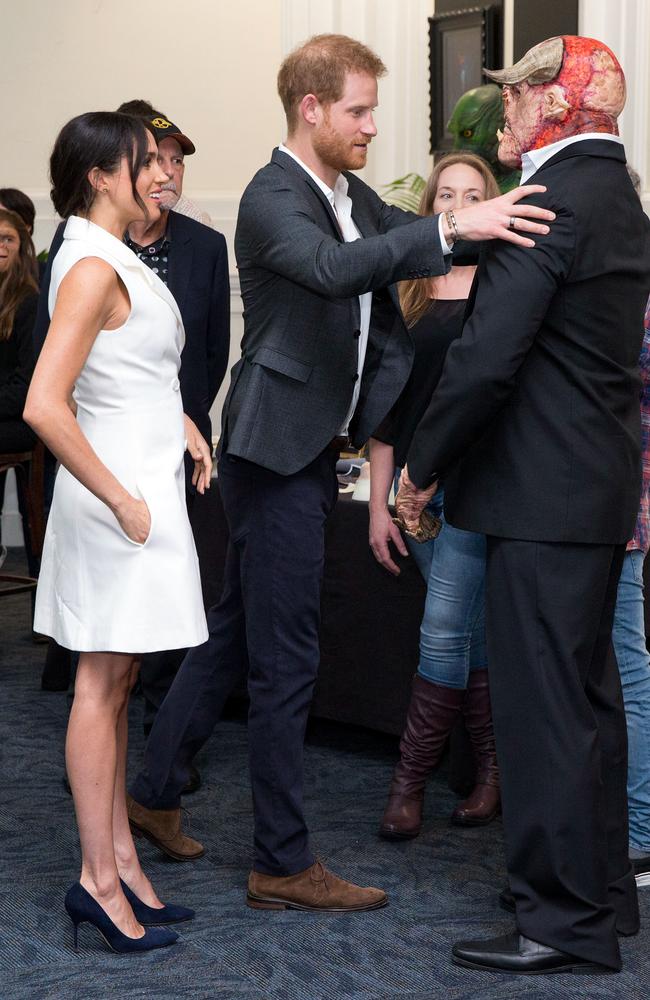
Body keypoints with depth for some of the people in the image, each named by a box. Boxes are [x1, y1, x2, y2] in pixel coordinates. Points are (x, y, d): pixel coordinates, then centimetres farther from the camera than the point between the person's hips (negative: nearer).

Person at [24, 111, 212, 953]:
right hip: (120, 492, -10)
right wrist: (118, 498, -20)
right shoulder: (92, 267, -17)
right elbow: (44, 406, -26)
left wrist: (183, 425, 11)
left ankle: (120, 860, 21)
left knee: (114, 683, 13)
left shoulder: (115, 260, 13)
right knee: (103, 685, -3)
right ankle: (99, 879, 5)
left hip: (144, 486, 10)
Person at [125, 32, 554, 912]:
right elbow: (334, 269, -35)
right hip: (277, 451, -9)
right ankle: (284, 864, 6)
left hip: (314, 449, 9)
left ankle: (155, 792, 33)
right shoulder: (273, 198, -16)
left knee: (237, 632, 18)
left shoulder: (358, 200, 13)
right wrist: (452, 226, -43)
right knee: (286, 660, -3)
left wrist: (488, 229, -8)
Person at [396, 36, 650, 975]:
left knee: (543, 702, -4)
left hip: (544, 492, -10)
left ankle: (567, 923, 4)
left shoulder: (551, 200, -17)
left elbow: (487, 357, -22)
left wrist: (423, 464, -11)